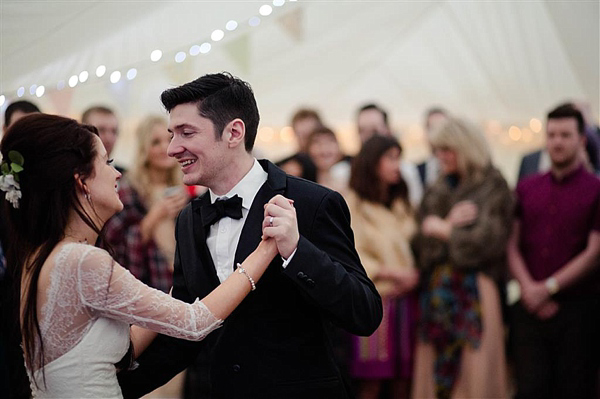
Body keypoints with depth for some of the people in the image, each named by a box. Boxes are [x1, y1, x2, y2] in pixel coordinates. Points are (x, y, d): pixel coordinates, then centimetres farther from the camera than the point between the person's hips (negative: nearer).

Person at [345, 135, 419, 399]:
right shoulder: (353, 204, -3)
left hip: (404, 298, 6)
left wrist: (413, 273, -2)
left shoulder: (401, 204, 17)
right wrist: (391, 273, -15)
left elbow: (412, 245, 18)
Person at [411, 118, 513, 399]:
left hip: (473, 290, -5)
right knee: (435, 374, 3)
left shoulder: (493, 188, -1)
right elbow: (419, 237, 7)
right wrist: (450, 225, -10)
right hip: (435, 289, 5)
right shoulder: (439, 189, 15)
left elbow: (484, 240, -12)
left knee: (472, 372, -4)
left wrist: (440, 229, -3)